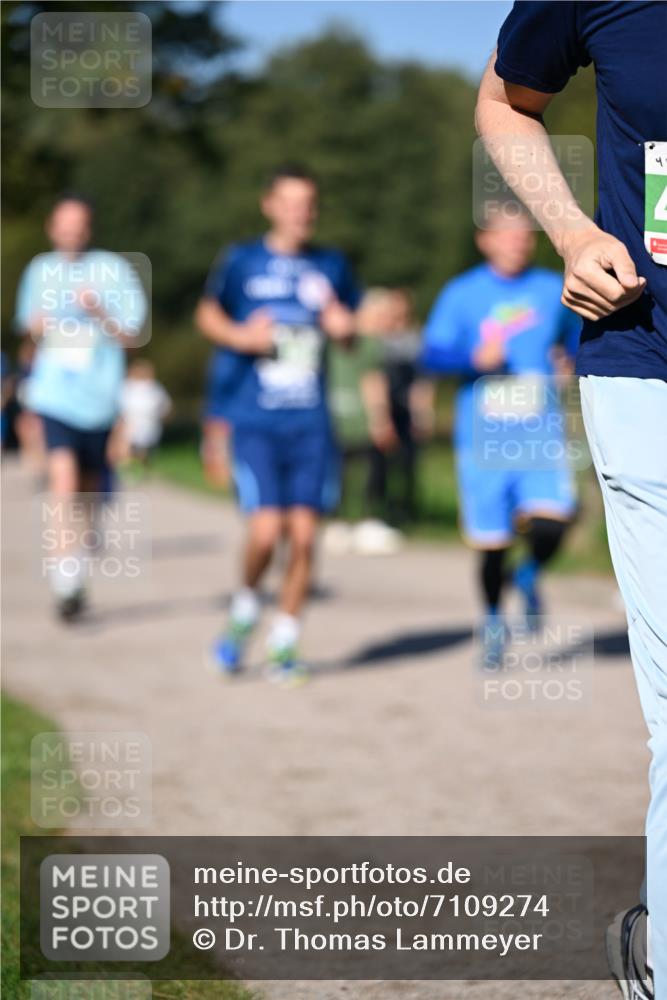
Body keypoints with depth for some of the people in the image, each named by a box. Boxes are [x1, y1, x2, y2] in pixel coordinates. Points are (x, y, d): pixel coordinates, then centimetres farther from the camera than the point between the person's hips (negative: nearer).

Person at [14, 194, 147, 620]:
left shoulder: (113, 270, -3)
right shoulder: (41, 271, 6)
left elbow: (130, 335, -2)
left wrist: (98, 313, -19)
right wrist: (37, 326, -4)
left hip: (98, 394, 0)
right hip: (54, 392, 0)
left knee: (89, 483, 12)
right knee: (63, 471, -20)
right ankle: (68, 573, -21)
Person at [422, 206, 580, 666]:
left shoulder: (554, 291, 9)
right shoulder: (462, 294, 1)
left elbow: (578, 343, 24)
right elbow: (433, 355, -5)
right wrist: (477, 359, -20)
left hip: (542, 438, 1)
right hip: (484, 439, -1)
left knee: (550, 522, -21)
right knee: (492, 543, 2)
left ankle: (531, 575, 14)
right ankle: (494, 621, 30)